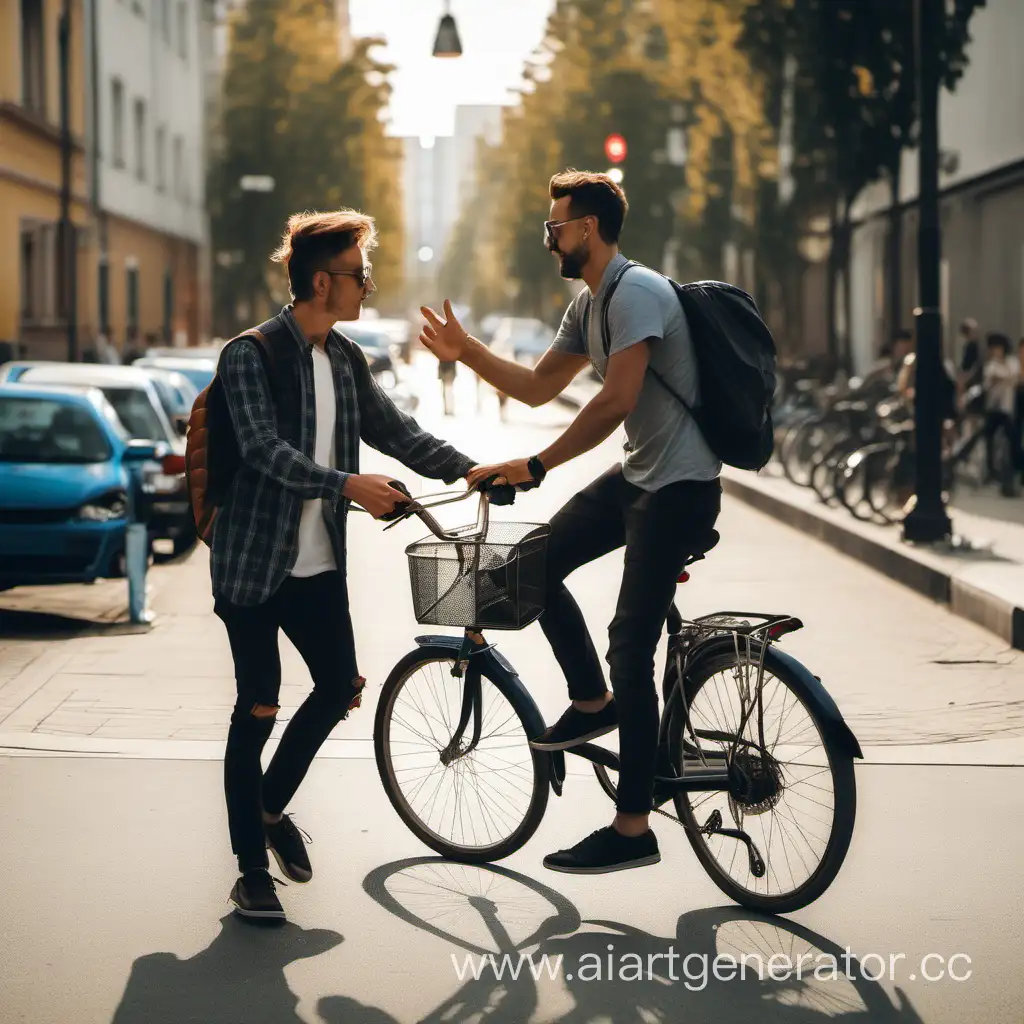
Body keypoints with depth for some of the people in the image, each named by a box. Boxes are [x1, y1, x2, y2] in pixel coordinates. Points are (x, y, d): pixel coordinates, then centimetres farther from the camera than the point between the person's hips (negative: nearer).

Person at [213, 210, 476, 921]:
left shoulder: (346, 359, 8)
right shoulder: (251, 356, -14)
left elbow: (394, 430, 14)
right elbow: (266, 450, -24)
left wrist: (466, 469, 2)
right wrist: (349, 485, -31)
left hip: (319, 564, 7)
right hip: (254, 564, -7)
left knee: (340, 689, 8)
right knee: (258, 710, -2)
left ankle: (272, 805, 32)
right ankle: (252, 868, 9)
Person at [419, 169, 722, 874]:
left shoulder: (636, 293, -19)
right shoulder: (589, 305, 13)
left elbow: (616, 402, -28)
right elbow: (539, 387, 20)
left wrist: (535, 467, -26)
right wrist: (466, 353, 10)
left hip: (680, 487, -10)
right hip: (636, 477, 10)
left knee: (632, 646, -11)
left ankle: (634, 829, -6)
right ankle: (593, 703, 23)